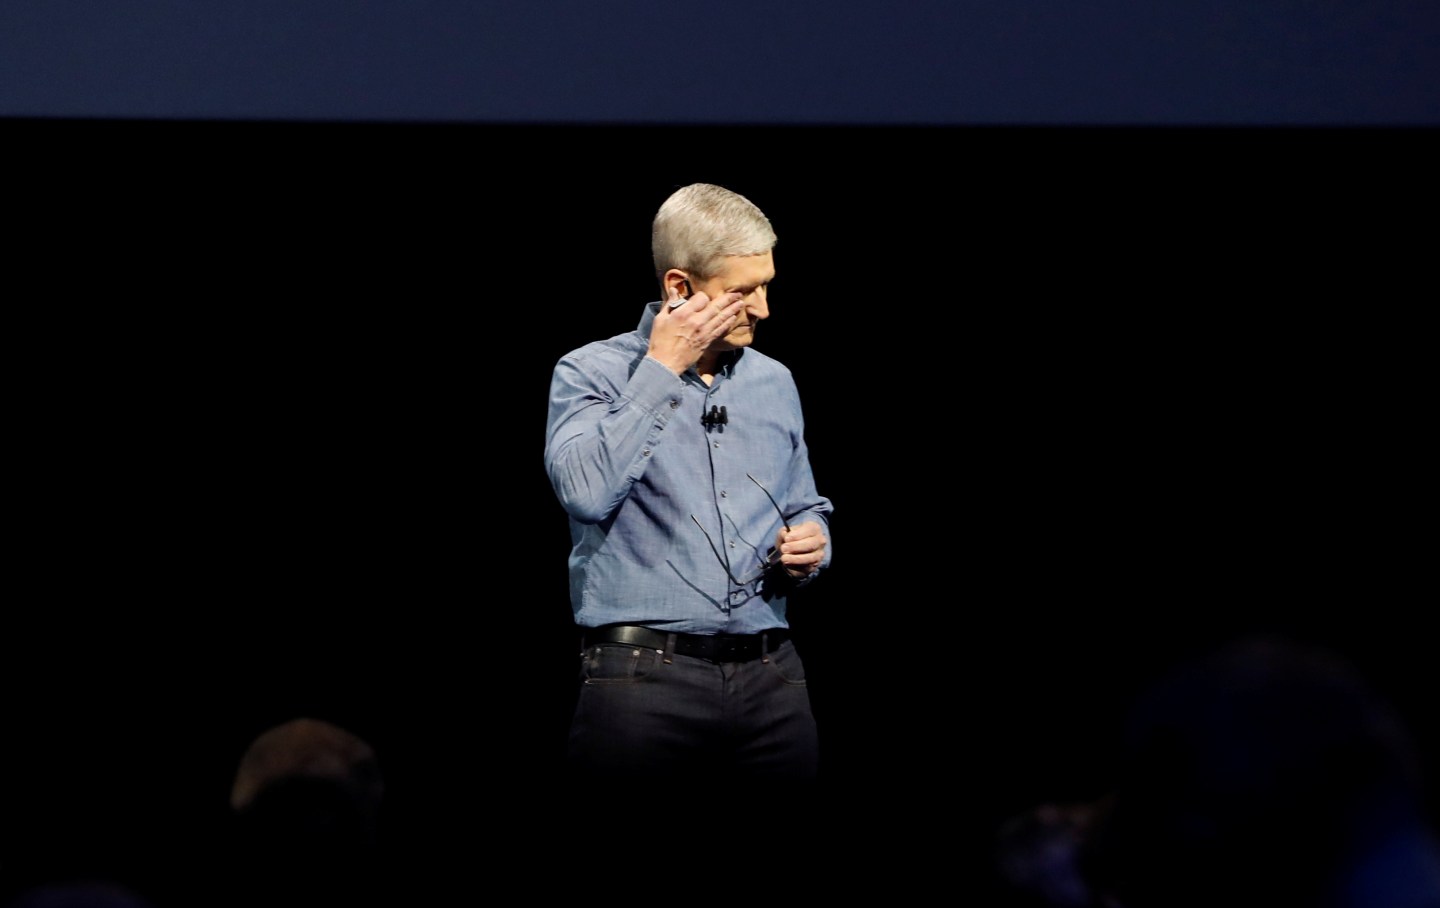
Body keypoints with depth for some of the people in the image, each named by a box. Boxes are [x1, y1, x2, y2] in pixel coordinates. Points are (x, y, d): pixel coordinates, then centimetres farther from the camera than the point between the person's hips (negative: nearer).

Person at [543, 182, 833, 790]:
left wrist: (811, 544, 2)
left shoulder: (774, 382, 15)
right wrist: (660, 370, -12)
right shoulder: (592, 372, -1)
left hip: (770, 676, 5)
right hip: (644, 673, -5)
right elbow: (586, 490, -19)